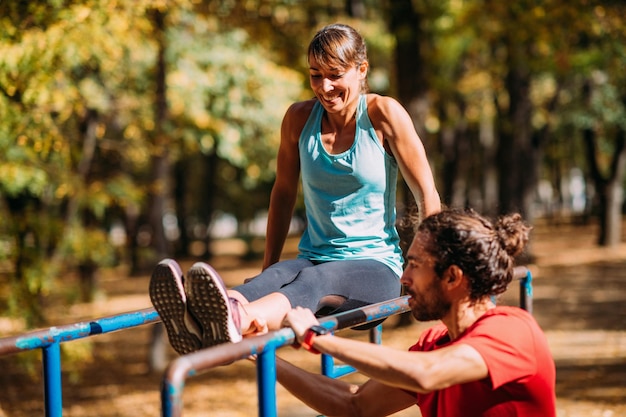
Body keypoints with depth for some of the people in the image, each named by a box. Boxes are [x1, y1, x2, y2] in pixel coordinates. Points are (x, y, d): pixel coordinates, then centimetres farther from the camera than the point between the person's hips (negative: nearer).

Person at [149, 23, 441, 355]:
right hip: (314, 258, 3)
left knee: (313, 280, -38)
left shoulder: (382, 113, -5)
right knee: (277, 276, -34)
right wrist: (268, 267, 18)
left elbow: (426, 194, -3)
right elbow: (283, 193, 17)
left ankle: (238, 323, -74)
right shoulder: (299, 118, 5)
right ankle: (197, 325, -69)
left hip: (376, 266, -3)